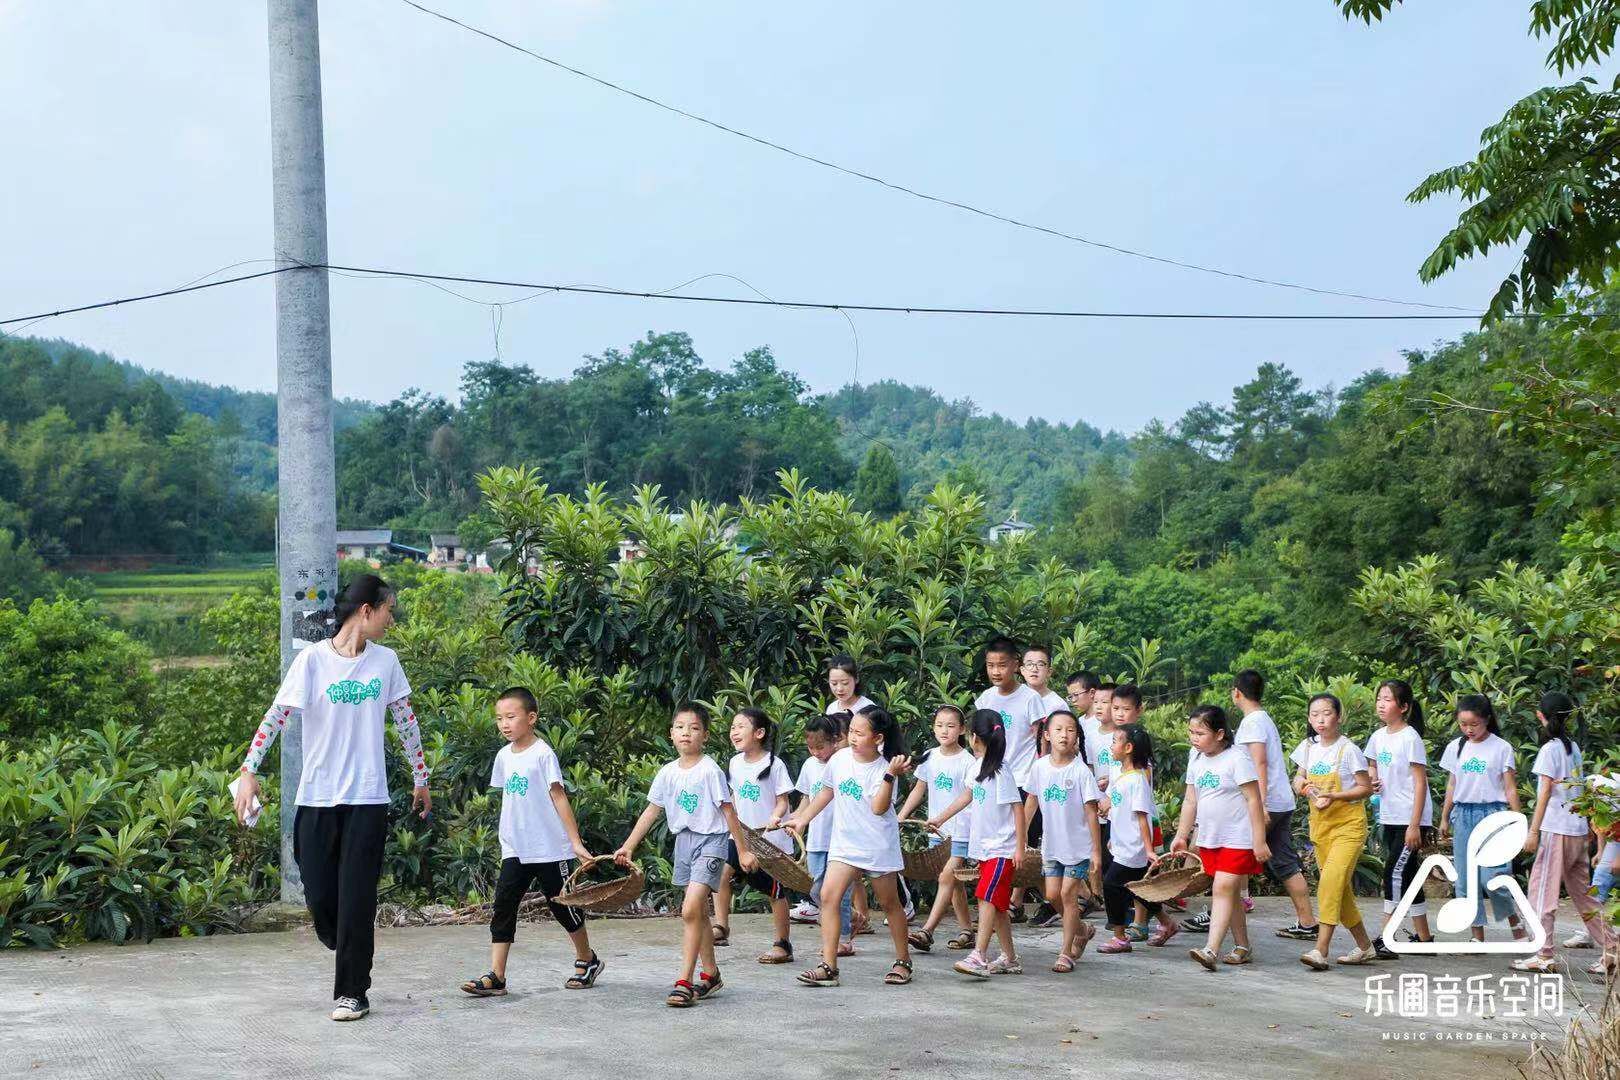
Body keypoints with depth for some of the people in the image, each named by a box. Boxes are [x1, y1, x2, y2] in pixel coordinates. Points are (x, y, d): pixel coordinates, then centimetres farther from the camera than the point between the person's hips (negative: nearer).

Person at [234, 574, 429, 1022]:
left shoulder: (385, 661, 5)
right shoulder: (312, 659, -6)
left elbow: (406, 722, 14)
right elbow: (277, 716, -9)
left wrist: (420, 778, 18)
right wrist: (249, 771, -15)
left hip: (368, 799, 1)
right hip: (317, 799, -1)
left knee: (356, 897, -3)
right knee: (319, 895, 3)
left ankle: (352, 992, 5)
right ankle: (352, 963, 30)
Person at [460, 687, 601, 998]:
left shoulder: (543, 754, -12)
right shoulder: (504, 756, 7)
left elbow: (559, 797, -13)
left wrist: (575, 841, -16)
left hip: (550, 849, -5)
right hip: (515, 850, 5)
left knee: (561, 904, 8)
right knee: (503, 905, -6)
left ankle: (587, 960, 29)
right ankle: (496, 977, -9)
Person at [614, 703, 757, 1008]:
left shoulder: (710, 771, -12)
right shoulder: (668, 773, 5)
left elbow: (728, 811, -7)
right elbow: (651, 811, 12)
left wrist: (743, 851, -4)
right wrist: (629, 846, 8)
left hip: (710, 840, -7)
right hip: (684, 842, 7)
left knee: (691, 911, -17)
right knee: (698, 913, 15)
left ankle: (685, 982, -15)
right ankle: (710, 974, 28)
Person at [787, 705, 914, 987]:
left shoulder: (884, 768, -14)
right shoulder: (840, 759, -1)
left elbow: (878, 808, -26)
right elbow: (826, 792, 16)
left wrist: (890, 775, -33)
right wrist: (802, 819, 19)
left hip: (878, 846, -4)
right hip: (845, 844, 4)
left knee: (890, 903, 10)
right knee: (828, 896, -11)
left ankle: (903, 961, 28)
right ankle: (828, 966, -11)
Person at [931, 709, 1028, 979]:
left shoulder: (1000, 770, -16)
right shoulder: (980, 767, 10)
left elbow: (1018, 808, -16)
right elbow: (968, 795, 25)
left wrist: (1020, 847, -17)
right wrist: (940, 819, 32)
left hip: (1001, 848, -9)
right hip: (985, 847, 9)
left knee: (988, 898, -15)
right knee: (997, 903, 11)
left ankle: (979, 957, -21)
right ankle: (1009, 959, 18)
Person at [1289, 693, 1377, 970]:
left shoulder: (1348, 750, -11)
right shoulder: (1308, 747, 6)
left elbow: (1366, 788, -8)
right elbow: (1299, 778, 18)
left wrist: (1334, 796, -20)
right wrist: (1301, 785, -5)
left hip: (1348, 824, -7)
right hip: (1320, 825, 7)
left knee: (1331, 882, -20)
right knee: (1340, 888, 11)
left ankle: (1321, 950, -24)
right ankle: (1365, 947, 25)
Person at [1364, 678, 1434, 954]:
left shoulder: (1410, 737, -13)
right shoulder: (1378, 737, 8)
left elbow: (1420, 782, -14)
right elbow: (1372, 766, 27)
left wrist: (1414, 825, -18)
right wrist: (1373, 781, 3)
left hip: (1411, 818, -8)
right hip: (1389, 818, 8)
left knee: (1395, 872, -13)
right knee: (1406, 874, 11)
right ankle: (1423, 936, 20)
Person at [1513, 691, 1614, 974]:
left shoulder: (1550, 749, -9)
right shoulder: (1573, 747, 11)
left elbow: (1545, 792, -13)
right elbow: (1580, 789, 14)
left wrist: (1533, 831, -14)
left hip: (1557, 830, -8)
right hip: (1578, 829, 8)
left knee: (1542, 890, -3)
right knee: (1582, 892, 13)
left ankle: (1544, 955, -4)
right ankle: (1609, 950, 13)